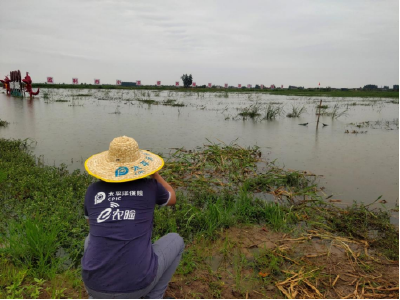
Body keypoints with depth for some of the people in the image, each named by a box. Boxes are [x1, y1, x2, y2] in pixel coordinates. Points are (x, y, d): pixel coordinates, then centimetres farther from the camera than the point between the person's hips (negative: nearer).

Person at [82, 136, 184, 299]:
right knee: (175, 241, 24)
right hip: (137, 283, -3)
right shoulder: (150, 186, -1)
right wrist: (155, 173, 34)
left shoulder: (93, 190, 5)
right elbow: (172, 199, 23)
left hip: (96, 282, 3)